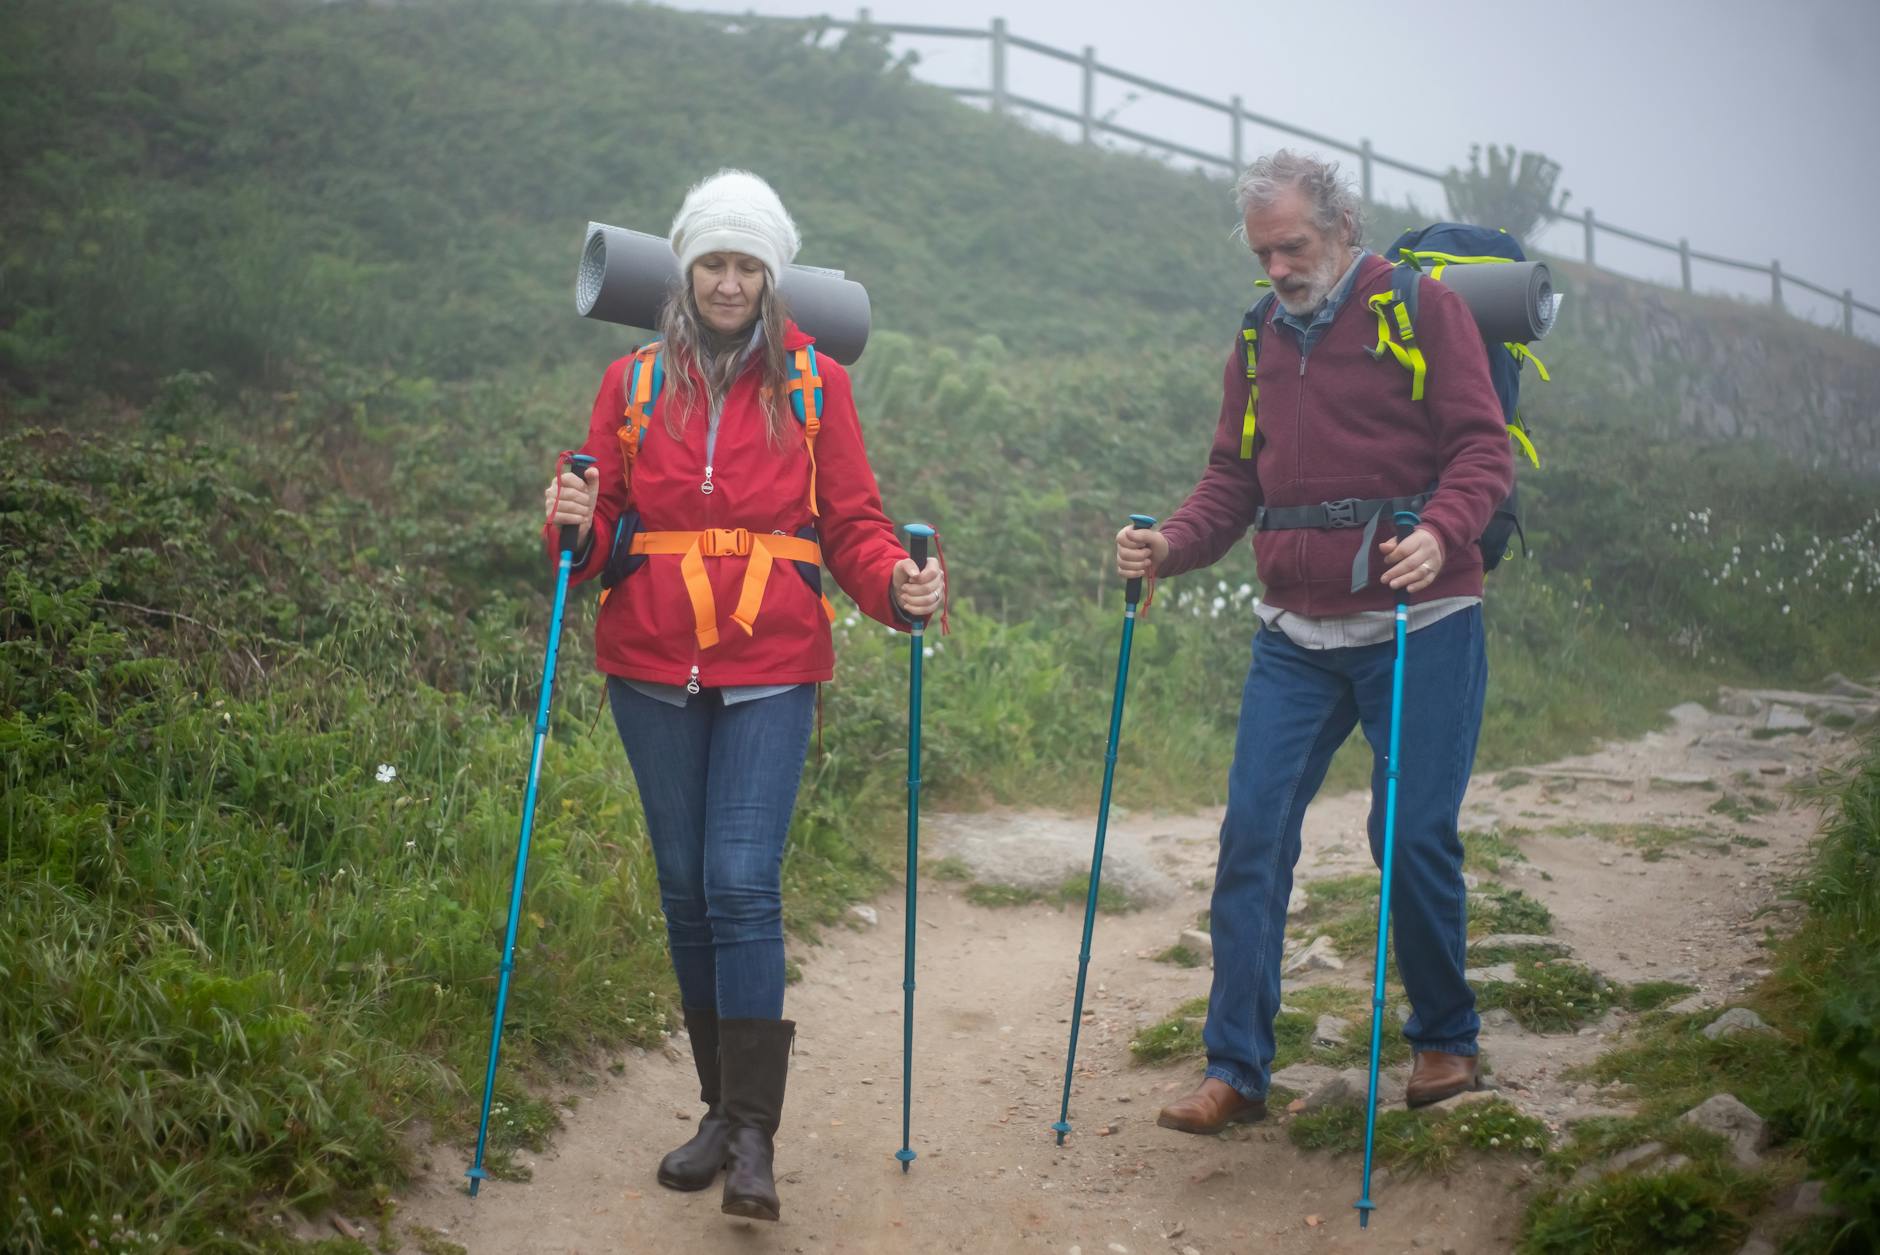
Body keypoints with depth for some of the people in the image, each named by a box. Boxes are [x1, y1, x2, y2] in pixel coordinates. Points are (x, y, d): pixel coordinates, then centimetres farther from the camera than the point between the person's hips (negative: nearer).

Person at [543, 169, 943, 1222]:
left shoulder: (815, 384, 6)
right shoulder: (633, 382, 10)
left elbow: (852, 523, 5)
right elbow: (603, 534, 8)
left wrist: (900, 584, -14)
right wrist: (577, 524, -14)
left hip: (771, 671, -3)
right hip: (653, 670, 3)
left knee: (744, 885, -12)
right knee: (688, 889, 8)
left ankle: (754, 1135, -6)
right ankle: (722, 1108, 22)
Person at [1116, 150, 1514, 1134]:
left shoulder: (1422, 309, 0)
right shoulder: (1258, 343, 15)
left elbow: (1482, 445, -7)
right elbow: (1232, 481, 14)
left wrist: (1439, 534, -26)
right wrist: (1168, 546, -5)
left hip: (1419, 623, -4)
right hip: (1296, 636, 5)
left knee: (1413, 833, -2)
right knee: (1253, 831, -3)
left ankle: (1445, 1039, 22)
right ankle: (1235, 1069, 4)